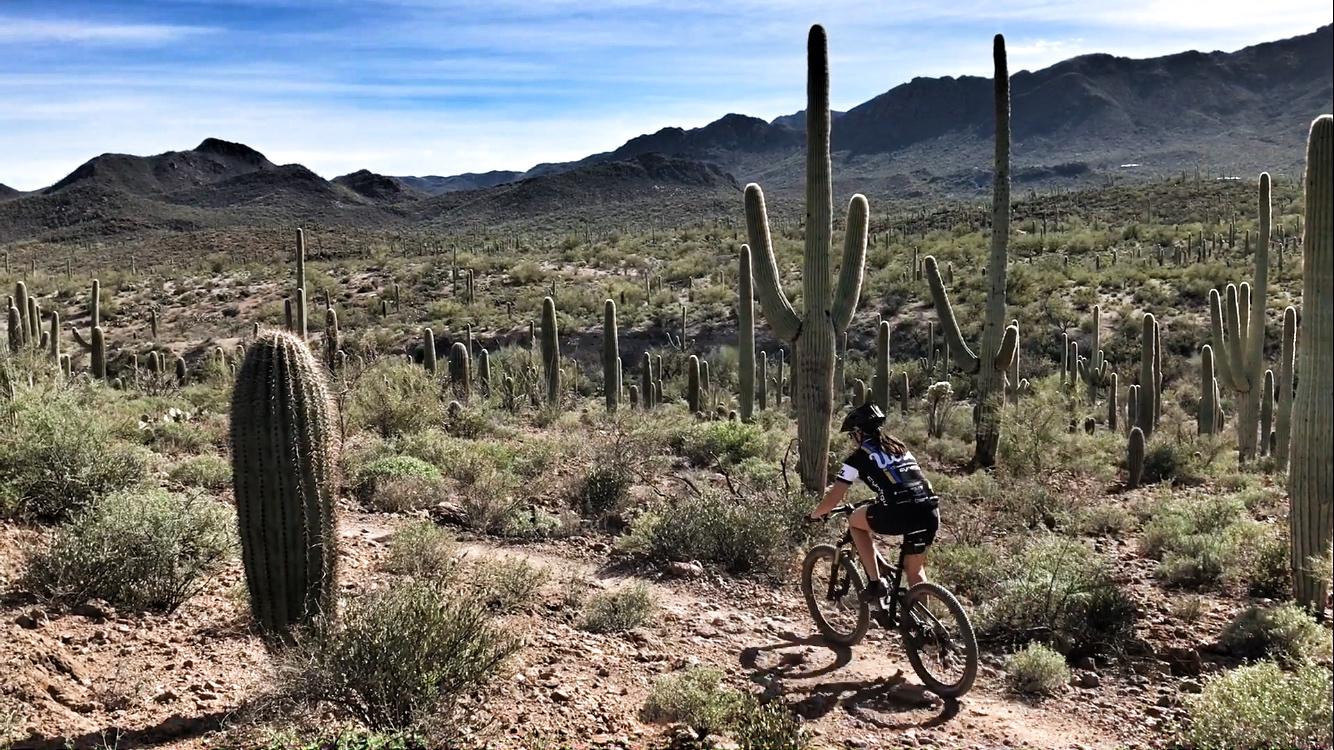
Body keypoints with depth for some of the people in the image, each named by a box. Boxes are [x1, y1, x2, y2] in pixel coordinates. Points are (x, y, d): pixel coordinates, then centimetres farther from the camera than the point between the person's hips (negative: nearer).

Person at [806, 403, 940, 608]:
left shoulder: (859, 457, 9)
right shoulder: (899, 447, 27)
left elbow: (832, 500, 8)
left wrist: (815, 514, 27)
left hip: (899, 514, -6)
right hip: (931, 513, 6)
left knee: (855, 521, 22)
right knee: (914, 569, 24)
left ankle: (875, 584, 17)